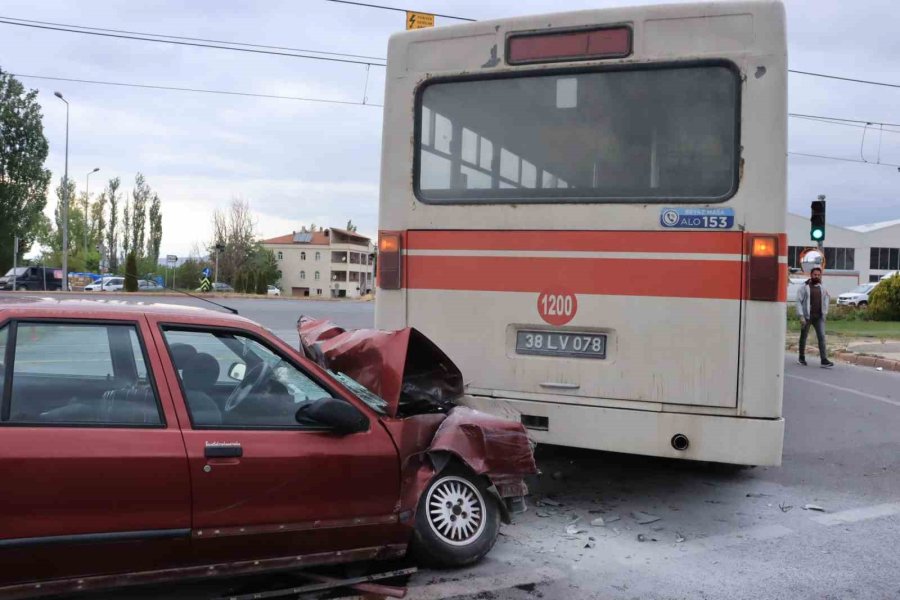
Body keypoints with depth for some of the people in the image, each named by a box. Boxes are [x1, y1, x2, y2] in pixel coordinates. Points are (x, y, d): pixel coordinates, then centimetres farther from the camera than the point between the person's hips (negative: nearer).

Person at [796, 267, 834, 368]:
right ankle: (802, 358, 22)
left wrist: (825, 313, 9)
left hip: (819, 317, 3)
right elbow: (799, 301, -8)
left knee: (822, 337, -7)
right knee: (804, 337, 8)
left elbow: (825, 300, 18)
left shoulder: (822, 288, 9)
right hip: (807, 316, -3)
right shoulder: (805, 287, -4)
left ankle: (824, 360, -11)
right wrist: (801, 316, -15)